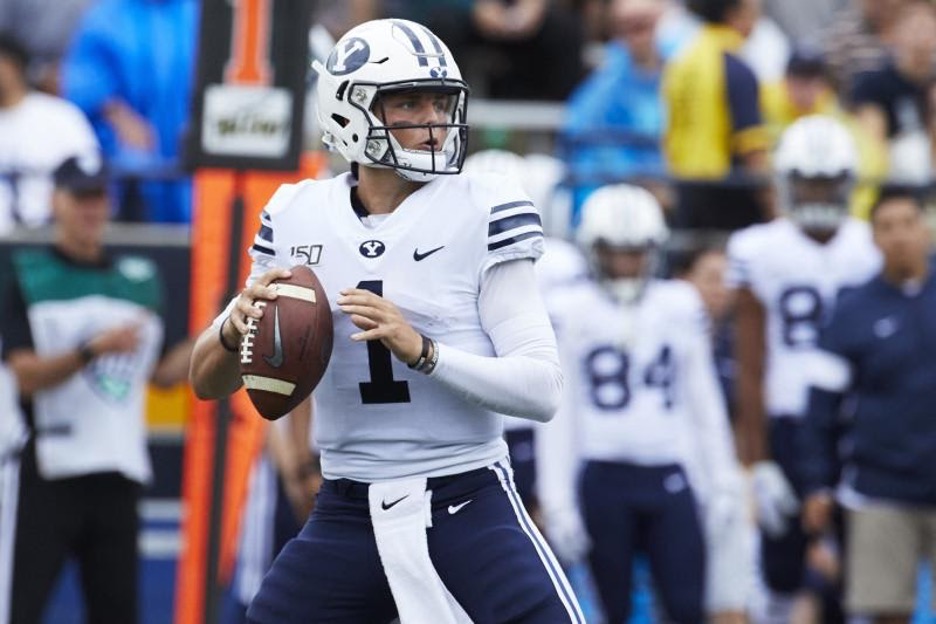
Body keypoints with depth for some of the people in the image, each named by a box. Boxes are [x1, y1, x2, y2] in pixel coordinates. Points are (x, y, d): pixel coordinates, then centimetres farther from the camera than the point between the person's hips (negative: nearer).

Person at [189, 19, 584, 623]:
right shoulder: (299, 220, 4)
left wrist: (422, 350, -25)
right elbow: (208, 383, 11)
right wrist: (236, 327, -13)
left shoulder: (480, 214, -5)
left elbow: (543, 389, -11)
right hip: (346, 517, 3)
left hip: (468, 505, -3)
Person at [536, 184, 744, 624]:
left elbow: (704, 401, 13)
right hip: (604, 482, -2)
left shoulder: (680, 306, 8)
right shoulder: (574, 314, 1)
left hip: (669, 478, 2)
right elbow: (559, 415, 1)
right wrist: (557, 500, -3)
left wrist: (723, 483, 11)